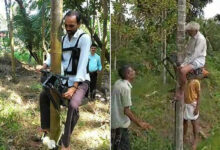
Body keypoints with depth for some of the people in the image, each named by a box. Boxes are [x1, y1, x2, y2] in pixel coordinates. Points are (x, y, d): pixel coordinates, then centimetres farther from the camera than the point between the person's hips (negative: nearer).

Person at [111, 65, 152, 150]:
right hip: (120, 124, -9)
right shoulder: (126, 88, -21)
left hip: (114, 121, 9)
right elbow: (126, 111, -20)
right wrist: (139, 123, -13)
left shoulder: (118, 83, 4)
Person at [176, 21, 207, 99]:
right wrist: (184, 62, 0)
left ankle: (182, 90, -13)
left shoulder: (200, 39, -19)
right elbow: (189, 52, 12)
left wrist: (185, 64, -22)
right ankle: (179, 88, 15)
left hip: (199, 60, -10)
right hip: (192, 58, 10)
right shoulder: (192, 38, 8)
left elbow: (195, 54, -23)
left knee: (183, 71, -30)